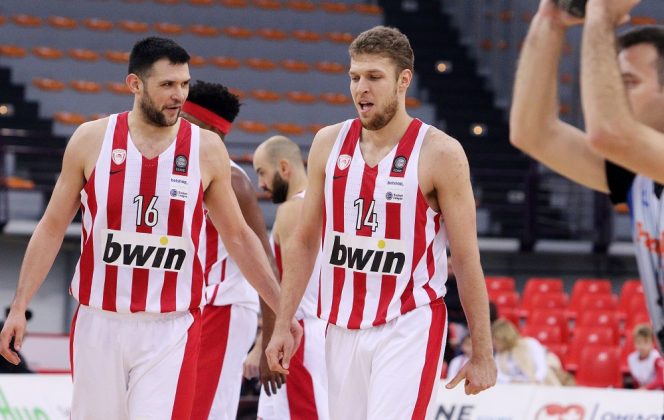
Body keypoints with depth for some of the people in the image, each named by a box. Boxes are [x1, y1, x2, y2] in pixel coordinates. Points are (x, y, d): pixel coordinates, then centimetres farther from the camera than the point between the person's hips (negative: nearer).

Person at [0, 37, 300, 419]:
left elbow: (238, 237, 9)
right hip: (99, 325, 1)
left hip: (171, 331, -1)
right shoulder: (92, 140, 0)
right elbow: (52, 228, 5)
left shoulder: (206, 149, 0)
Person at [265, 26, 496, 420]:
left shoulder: (439, 153, -8)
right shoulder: (330, 143, 5)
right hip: (343, 328, 5)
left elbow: (467, 259, -6)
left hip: (409, 328, -5)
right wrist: (282, 325, 8)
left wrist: (482, 354, -7)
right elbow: (304, 241, 12)